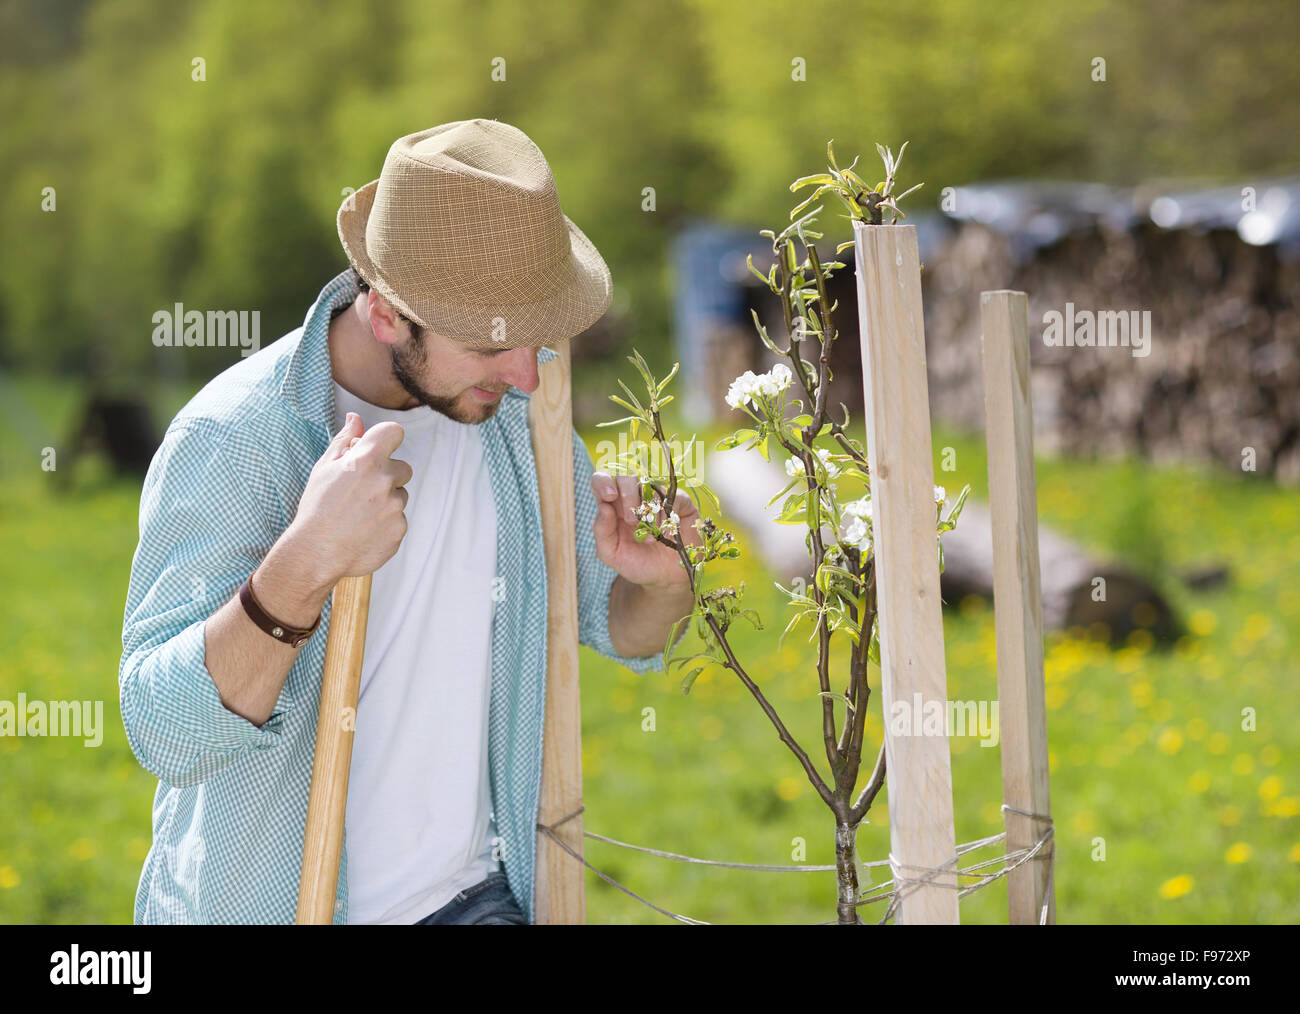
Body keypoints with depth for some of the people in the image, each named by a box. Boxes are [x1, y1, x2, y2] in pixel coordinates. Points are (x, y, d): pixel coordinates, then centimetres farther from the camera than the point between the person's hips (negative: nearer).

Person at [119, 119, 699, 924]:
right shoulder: (229, 441, -19)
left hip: (470, 889, 2)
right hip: (265, 902, -2)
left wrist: (660, 584, -11)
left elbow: (609, 623, 10)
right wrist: (305, 565, -40)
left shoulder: (513, 400, -2)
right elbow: (167, 736, -27)